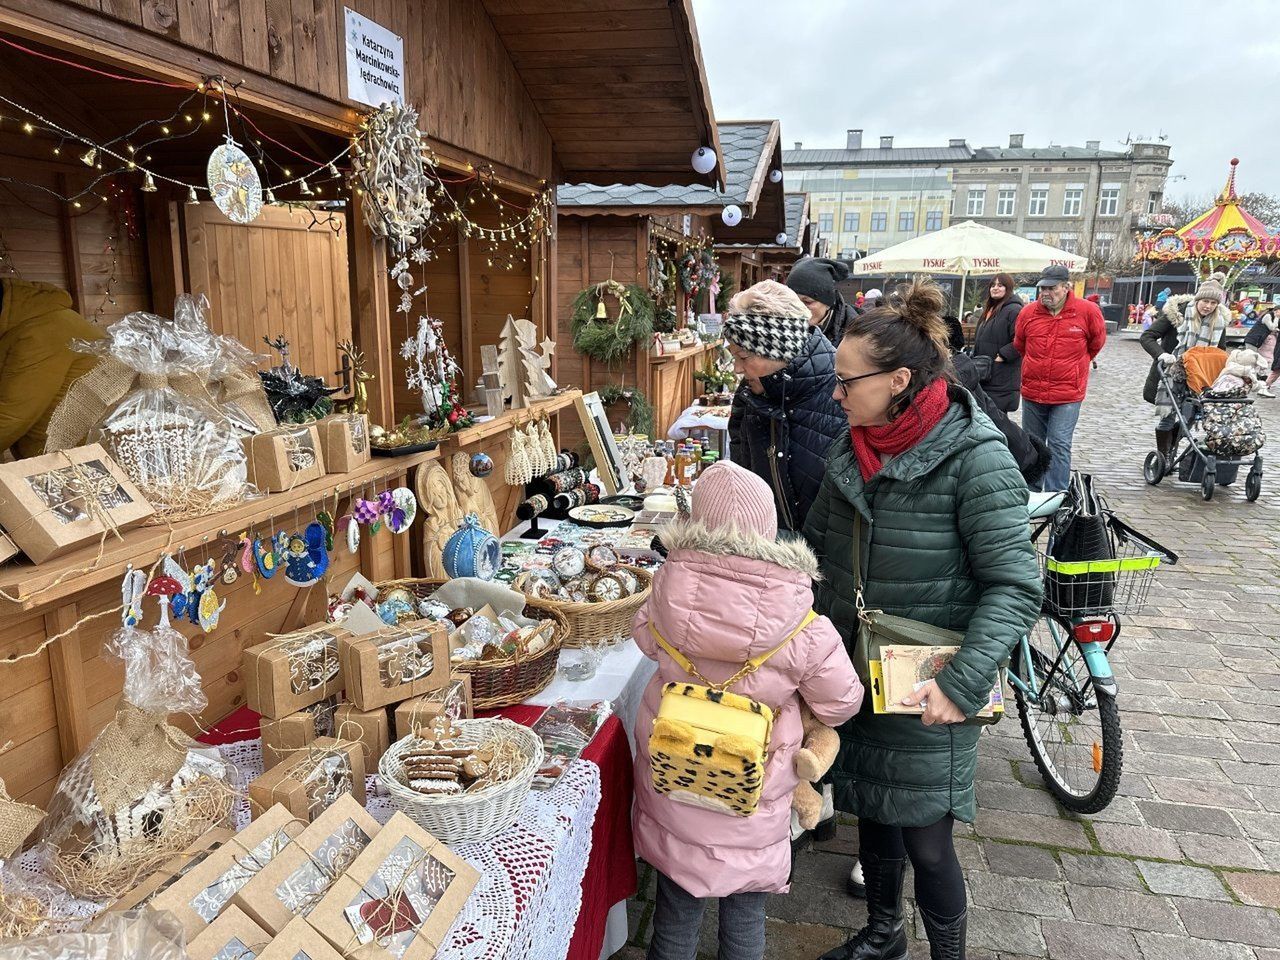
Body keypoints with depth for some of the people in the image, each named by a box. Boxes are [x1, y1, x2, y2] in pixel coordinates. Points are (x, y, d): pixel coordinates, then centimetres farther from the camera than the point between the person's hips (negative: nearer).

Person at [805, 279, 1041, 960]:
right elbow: (815, 546, 12)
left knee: (925, 841, 6)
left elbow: (1015, 586, -18)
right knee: (871, 810, 22)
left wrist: (964, 683, -25)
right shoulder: (854, 447, 2)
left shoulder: (976, 458, -18)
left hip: (924, 694, -6)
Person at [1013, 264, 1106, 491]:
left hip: (1068, 394, -3)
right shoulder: (1028, 312, -1)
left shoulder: (1088, 311, -8)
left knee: (1059, 444, -9)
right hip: (1032, 392, 4)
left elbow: (1097, 342, 9)